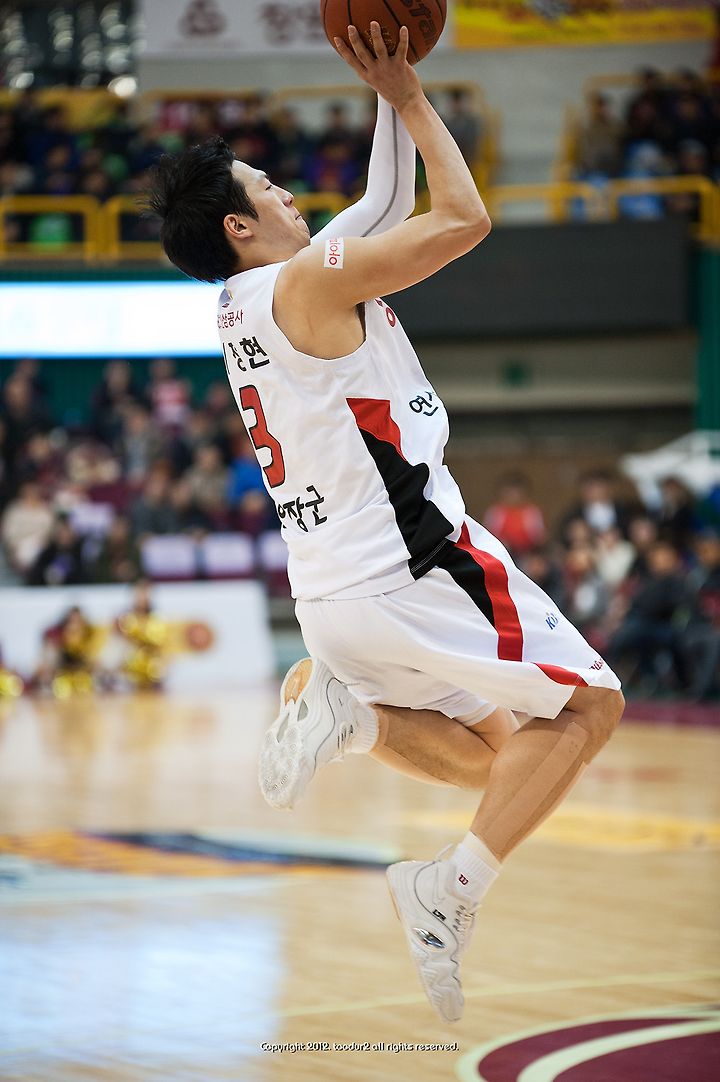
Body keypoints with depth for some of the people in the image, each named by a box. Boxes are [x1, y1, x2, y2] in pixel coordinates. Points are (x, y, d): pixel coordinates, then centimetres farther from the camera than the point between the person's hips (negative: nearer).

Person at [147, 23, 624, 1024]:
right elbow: (464, 219, -10)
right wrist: (407, 96, -1)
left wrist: (395, 100, 18)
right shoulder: (308, 280, -11)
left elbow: (390, 205, 24)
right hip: (410, 563, -9)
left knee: (495, 753, 20)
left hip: (334, 594, 9)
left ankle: (338, 707, -3)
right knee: (588, 705, 2)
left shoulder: (255, 298, 16)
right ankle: (451, 888, -13)